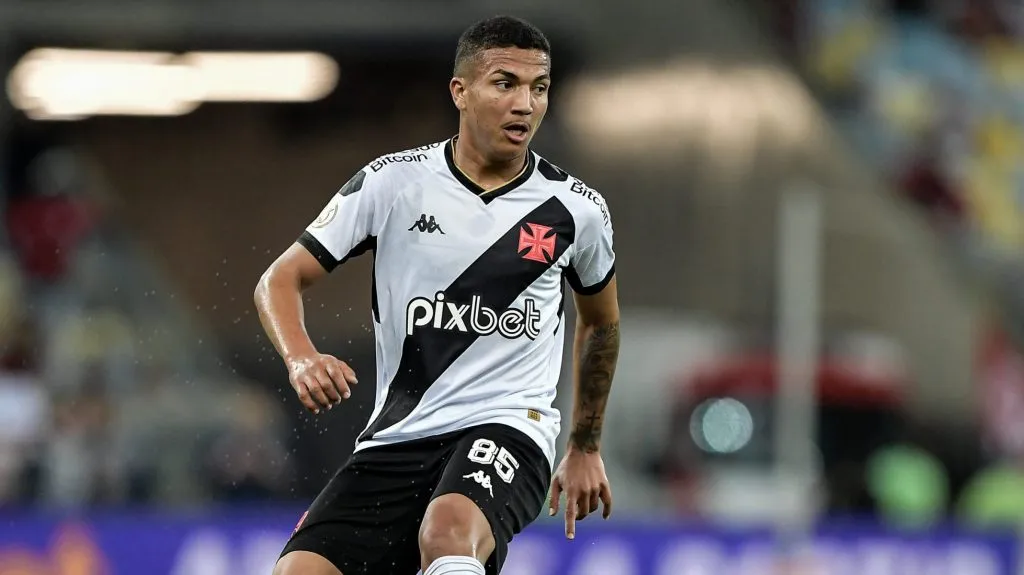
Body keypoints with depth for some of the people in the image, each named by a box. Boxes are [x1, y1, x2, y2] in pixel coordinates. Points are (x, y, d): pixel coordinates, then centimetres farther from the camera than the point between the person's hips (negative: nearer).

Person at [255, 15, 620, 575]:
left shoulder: (576, 209, 3)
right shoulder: (392, 182, 0)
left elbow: (600, 323, 23)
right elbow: (280, 280, 4)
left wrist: (586, 447, 29)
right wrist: (300, 357, -18)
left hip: (508, 427, -2)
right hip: (395, 438, 2)